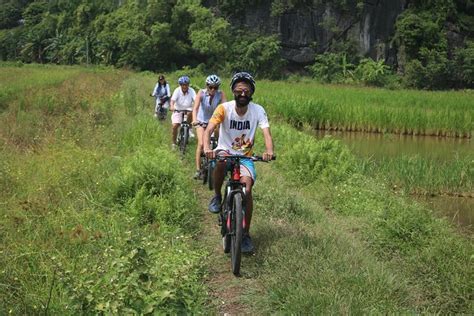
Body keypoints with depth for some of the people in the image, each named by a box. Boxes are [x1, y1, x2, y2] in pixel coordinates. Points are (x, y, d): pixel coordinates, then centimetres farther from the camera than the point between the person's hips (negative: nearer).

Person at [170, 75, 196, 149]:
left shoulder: (191, 91, -13)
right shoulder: (177, 90, -14)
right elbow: (173, 100, -26)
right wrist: (172, 106, -47)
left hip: (188, 109, 1)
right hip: (178, 110, 0)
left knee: (191, 112, -34)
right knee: (174, 126, -15)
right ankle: (173, 142, 6)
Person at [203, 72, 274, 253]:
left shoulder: (258, 110, -10)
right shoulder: (224, 108, -14)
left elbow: (266, 133, -20)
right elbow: (209, 129, -23)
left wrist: (269, 151, -42)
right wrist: (206, 147, -44)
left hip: (245, 156, 1)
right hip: (225, 151, -1)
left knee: (247, 189, -19)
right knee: (221, 161, -38)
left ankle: (246, 234, -3)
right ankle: (217, 197, -11)